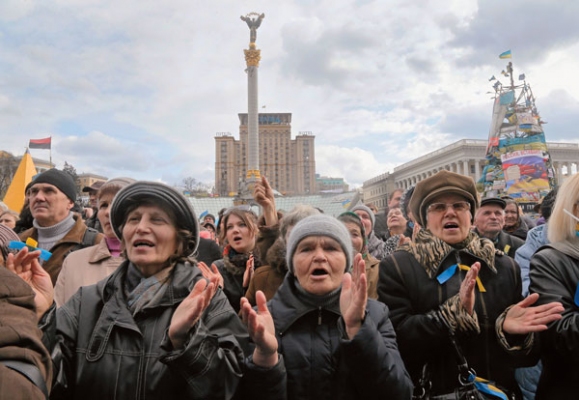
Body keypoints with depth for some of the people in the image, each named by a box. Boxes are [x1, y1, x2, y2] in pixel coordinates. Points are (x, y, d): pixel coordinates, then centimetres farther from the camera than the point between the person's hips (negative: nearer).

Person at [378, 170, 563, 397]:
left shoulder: (505, 267, 0)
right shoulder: (397, 267, -12)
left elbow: (525, 355, 3)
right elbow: (397, 341, -20)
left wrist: (508, 328, -19)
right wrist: (455, 311, -29)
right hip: (434, 393, -3)